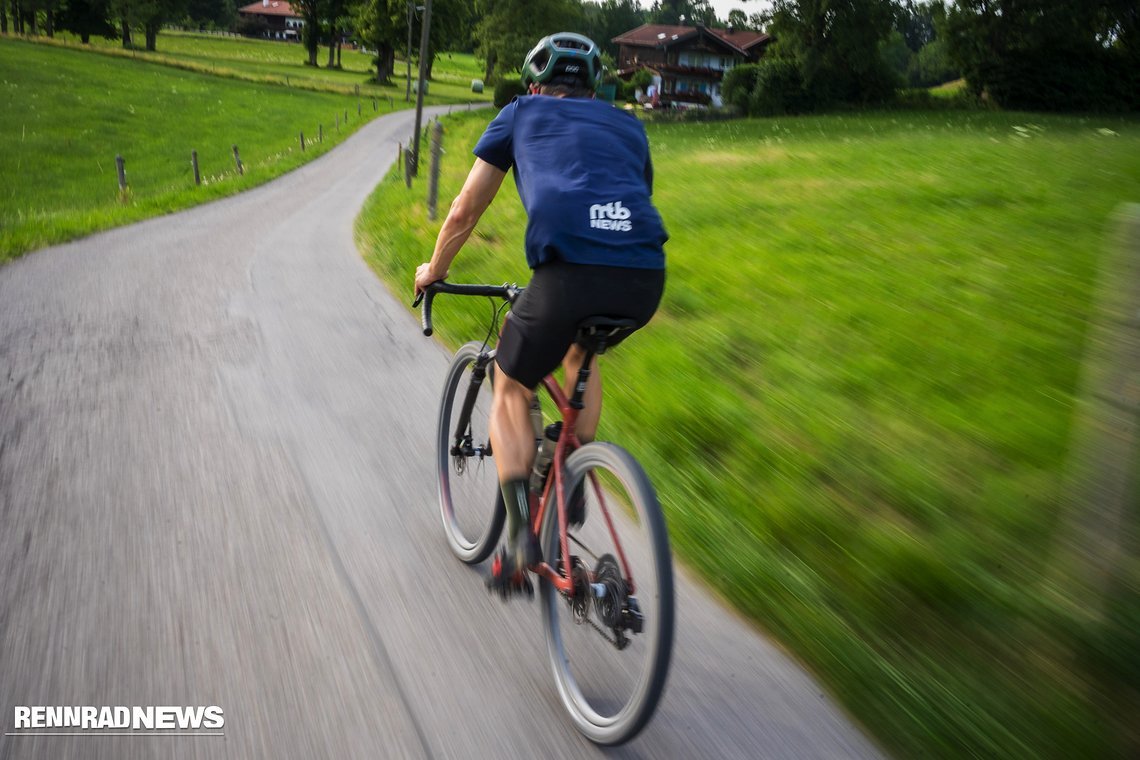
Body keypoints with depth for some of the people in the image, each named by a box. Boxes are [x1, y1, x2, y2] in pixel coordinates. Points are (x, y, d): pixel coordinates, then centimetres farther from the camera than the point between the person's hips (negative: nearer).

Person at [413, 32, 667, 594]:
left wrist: (433, 271, 39)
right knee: (581, 349, 36)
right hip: (646, 281, 4)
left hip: (568, 272, -4)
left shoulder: (521, 113, 24)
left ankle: (520, 536, 7)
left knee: (511, 393, 19)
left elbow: (465, 211, 23)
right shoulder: (628, 126, 32)